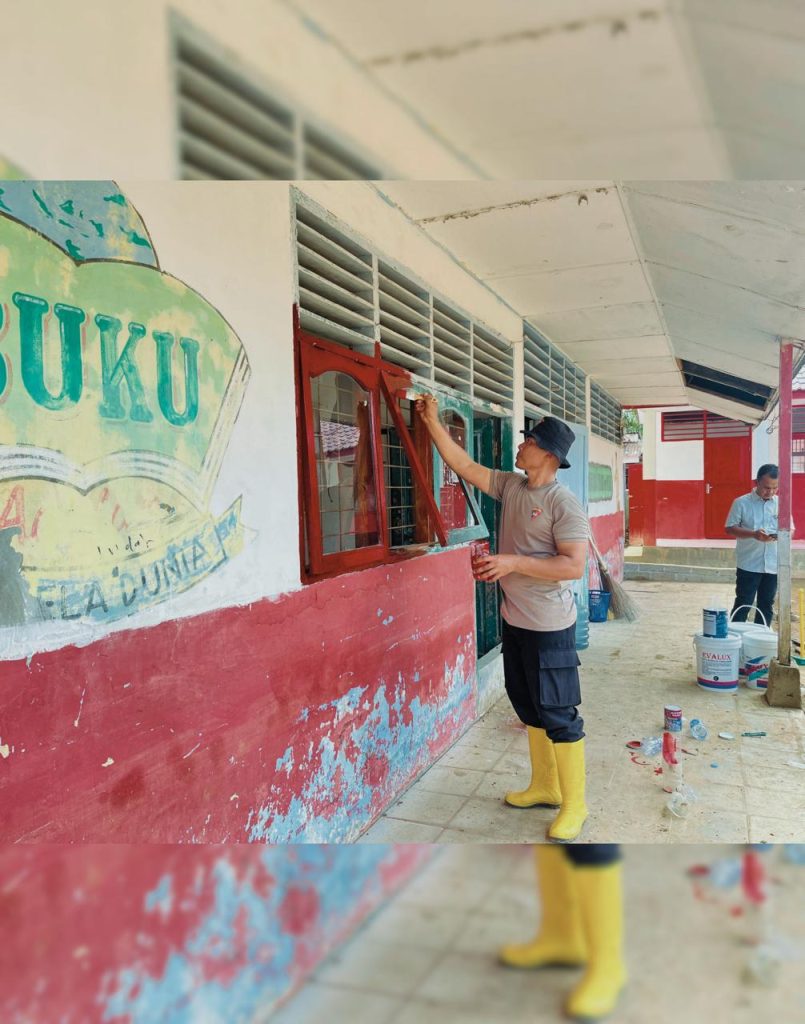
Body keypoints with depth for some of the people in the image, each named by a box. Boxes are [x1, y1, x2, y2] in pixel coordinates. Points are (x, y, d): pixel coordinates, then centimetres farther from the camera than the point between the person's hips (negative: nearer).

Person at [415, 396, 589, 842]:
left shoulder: (563, 504, -18)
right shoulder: (511, 486, 4)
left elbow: (574, 566, -24)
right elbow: (464, 466, 7)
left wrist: (514, 562, -28)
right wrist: (432, 422, 2)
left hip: (549, 626, -8)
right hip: (514, 620, 8)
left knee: (558, 713, 2)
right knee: (529, 706, 19)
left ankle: (574, 803, 18)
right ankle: (544, 786, 36)